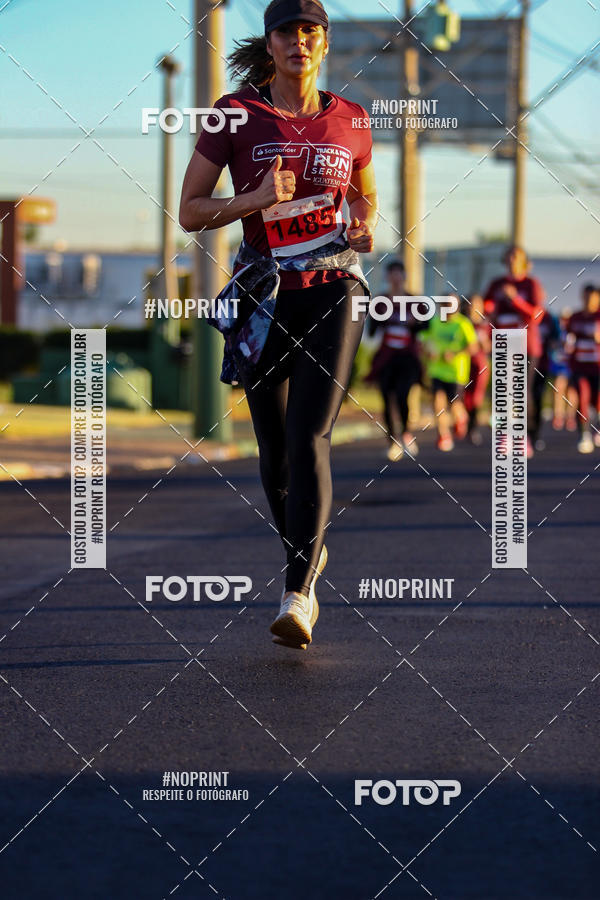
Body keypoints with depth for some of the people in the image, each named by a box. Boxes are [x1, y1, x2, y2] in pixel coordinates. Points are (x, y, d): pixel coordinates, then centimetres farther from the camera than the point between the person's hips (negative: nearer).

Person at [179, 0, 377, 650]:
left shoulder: (350, 121, 6)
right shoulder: (234, 114, 0)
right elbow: (189, 212, 0)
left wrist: (366, 225, 2)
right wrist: (256, 200, -16)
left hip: (333, 292, -1)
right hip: (265, 298, 1)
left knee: (309, 438, -17)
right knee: (275, 451, 8)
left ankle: (298, 597, -20)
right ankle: (306, 556, 36)